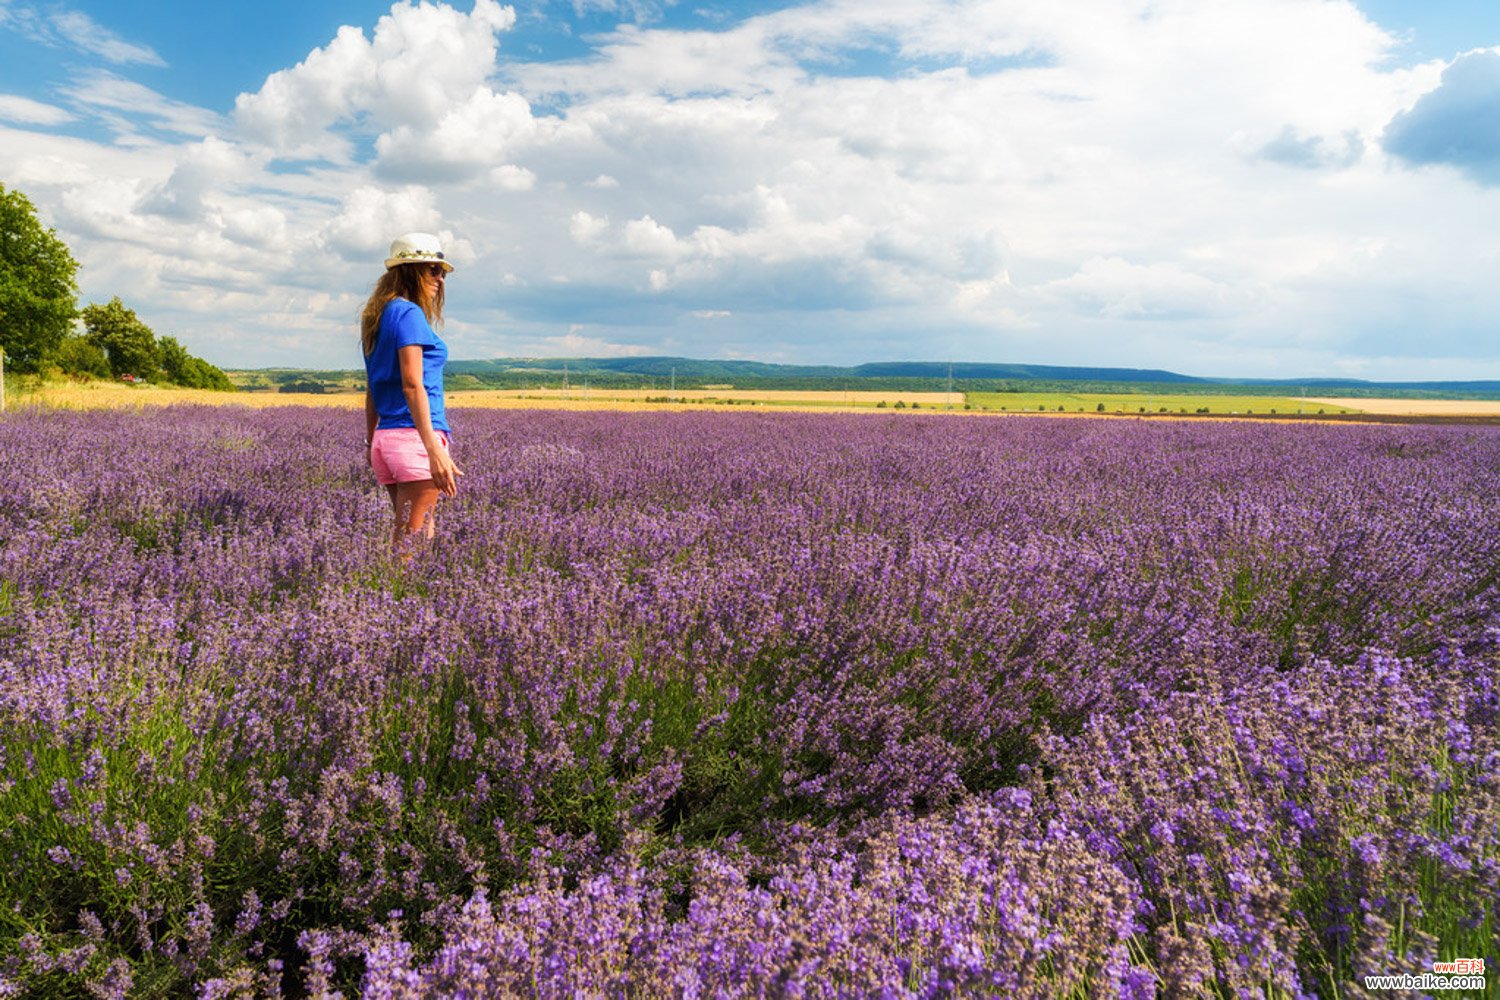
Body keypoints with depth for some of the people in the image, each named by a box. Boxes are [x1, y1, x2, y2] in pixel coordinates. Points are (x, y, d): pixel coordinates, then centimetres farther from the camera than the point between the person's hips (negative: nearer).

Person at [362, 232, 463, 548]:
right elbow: (412, 385, -18)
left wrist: (371, 442, 27)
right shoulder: (409, 313, -8)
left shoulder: (378, 318, 19)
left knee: (420, 535, 12)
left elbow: (372, 390, 22)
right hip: (415, 437, -9)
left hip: (385, 438, 9)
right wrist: (435, 449, -23)